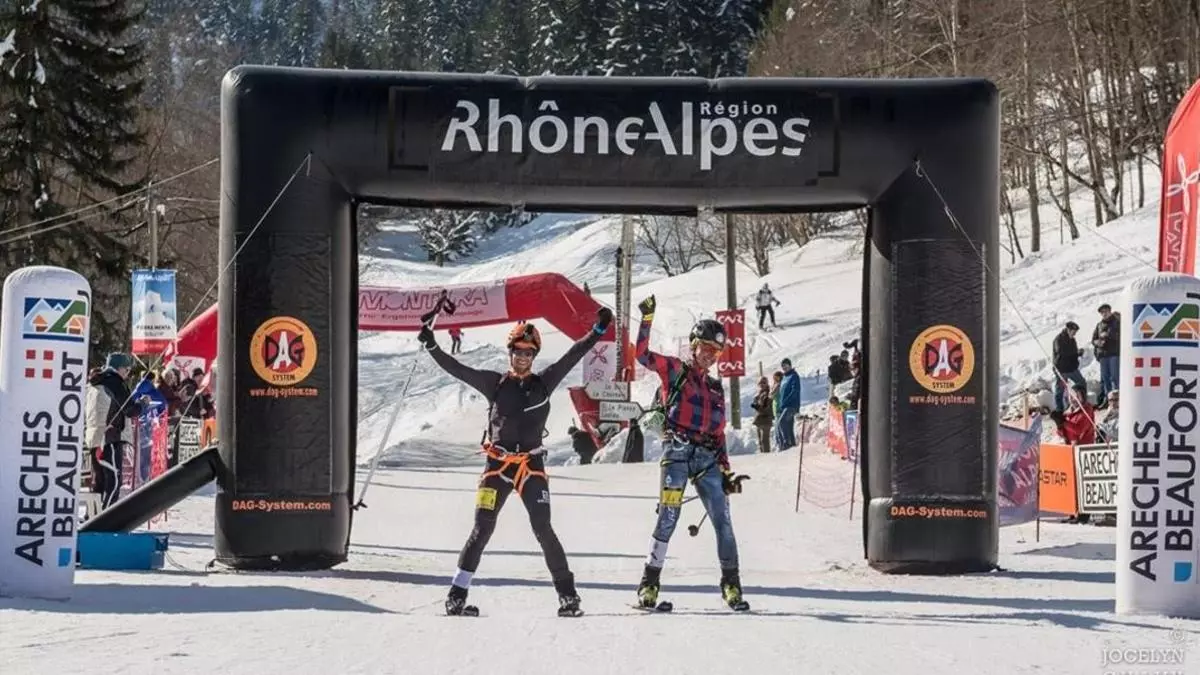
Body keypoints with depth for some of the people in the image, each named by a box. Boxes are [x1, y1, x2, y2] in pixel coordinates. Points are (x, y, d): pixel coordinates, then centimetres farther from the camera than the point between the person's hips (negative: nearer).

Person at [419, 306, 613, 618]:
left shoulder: (543, 382, 8)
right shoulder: (494, 383, 7)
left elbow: (573, 356, 5)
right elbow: (457, 369, 3)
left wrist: (598, 330, -3)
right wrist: (432, 347, -7)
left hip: (532, 465, 0)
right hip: (497, 464, 0)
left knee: (543, 530, -7)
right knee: (482, 529, -1)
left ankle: (567, 594, 0)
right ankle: (456, 597, 3)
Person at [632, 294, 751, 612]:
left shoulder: (716, 388, 23)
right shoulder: (674, 370, 10)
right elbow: (642, 354, -3)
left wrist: (726, 471, 15)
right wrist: (647, 319, -11)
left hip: (707, 459, 5)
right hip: (678, 452, -5)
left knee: (723, 520, -4)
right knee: (668, 518, -10)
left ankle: (731, 583, 1)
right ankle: (649, 584, -6)